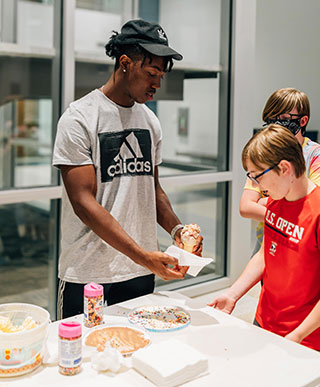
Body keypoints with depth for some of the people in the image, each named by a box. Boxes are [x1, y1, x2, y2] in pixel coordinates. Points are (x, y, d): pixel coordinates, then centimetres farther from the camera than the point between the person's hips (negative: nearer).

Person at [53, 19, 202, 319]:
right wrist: (143, 256, -23)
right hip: (87, 274, -5)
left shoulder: (150, 121, 8)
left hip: (142, 271, 6)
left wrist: (175, 229, -3)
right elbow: (83, 202, -18)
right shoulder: (79, 118, -12)